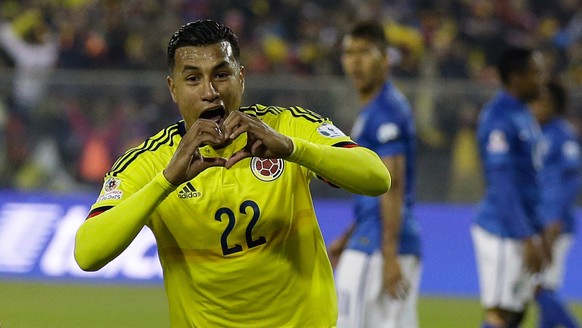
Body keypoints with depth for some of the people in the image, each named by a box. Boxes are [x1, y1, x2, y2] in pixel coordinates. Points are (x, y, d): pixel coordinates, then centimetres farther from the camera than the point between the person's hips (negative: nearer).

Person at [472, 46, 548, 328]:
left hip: (524, 233, 10)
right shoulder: (500, 119, -17)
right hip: (503, 234, -10)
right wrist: (527, 238, -23)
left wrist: (537, 234, 19)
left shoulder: (524, 115, 14)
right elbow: (503, 184, -21)